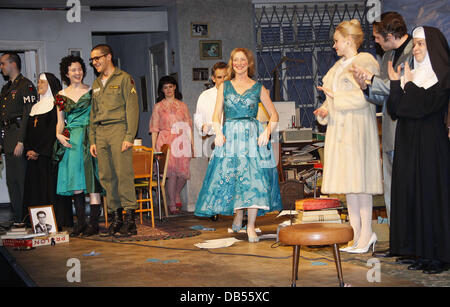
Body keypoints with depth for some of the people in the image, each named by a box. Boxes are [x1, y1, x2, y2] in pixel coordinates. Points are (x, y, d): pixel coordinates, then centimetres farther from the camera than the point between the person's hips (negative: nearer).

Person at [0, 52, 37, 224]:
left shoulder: (26, 85, -6)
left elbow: (29, 114, -14)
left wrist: (21, 142, -19)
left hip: (20, 137, -9)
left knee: (23, 180, -8)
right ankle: (18, 219, 15)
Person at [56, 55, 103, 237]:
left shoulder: (91, 91, 5)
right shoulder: (61, 95, 12)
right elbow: (60, 121, 15)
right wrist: (59, 135, -5)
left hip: (90, 138, -3)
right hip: (72, 140, 3)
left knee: (91, 180, -8)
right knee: (75, 180, -1)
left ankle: (93, 222, -8)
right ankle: (80, 222, 4)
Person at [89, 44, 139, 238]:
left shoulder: (124, 79, 2)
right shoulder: (96, 84, 22)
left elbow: (132, 109, -5)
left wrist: (129, 136, -13)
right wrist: (92, 140, 14)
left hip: (118, 129, -6)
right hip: (100, 133, 6)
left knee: (124, 174, -11)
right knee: (106, 177, 3)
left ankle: (130, 221, -9)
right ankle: (115, 219, 8)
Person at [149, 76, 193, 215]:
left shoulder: (182, 105, 15)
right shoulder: (158, 107, 9)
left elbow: (189, 126, 13)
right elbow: (154, 128, 6)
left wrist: (192, 145, 5)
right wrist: (153, 147, -3)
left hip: (182, 142, 2)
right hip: (166, 142, -2)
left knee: (184, 172, -4)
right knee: (172, 173, -10)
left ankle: (177, 194, 24)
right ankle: (172, 204, 2)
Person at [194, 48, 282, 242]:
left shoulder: (258, 88, 10)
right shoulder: (224, 87, 13)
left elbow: (274, 115, 9)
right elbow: (217, 115, 7)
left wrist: (267, 132, -8)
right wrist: (218, 133, -11)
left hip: (252, 136, -1)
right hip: (229, 137, 2)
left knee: (253, 177, -10)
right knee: (229, 175, -3)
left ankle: (251, 226, -7)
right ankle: (238, 216, 20)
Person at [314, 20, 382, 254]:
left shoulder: (365, 62, -7)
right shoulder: (339, 66, 20)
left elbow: (363, 97, -17)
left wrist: (335, 96, -11)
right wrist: (325, 110, 5)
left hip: (357, 128, -9)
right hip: (339, 128, 9)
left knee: (358, 182, -9)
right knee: (348, 182, 6)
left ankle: (366, 234, -3)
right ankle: (357, 234, 10)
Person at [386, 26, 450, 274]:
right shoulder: (412, 75, 14)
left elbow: (424, 106, -18)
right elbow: (394, 110, 8)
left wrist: (409, 84, -9)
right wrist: (396, 84, -3)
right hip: (407, 144, 7)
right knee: (410, 195, 6)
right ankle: (421, 253, 12)